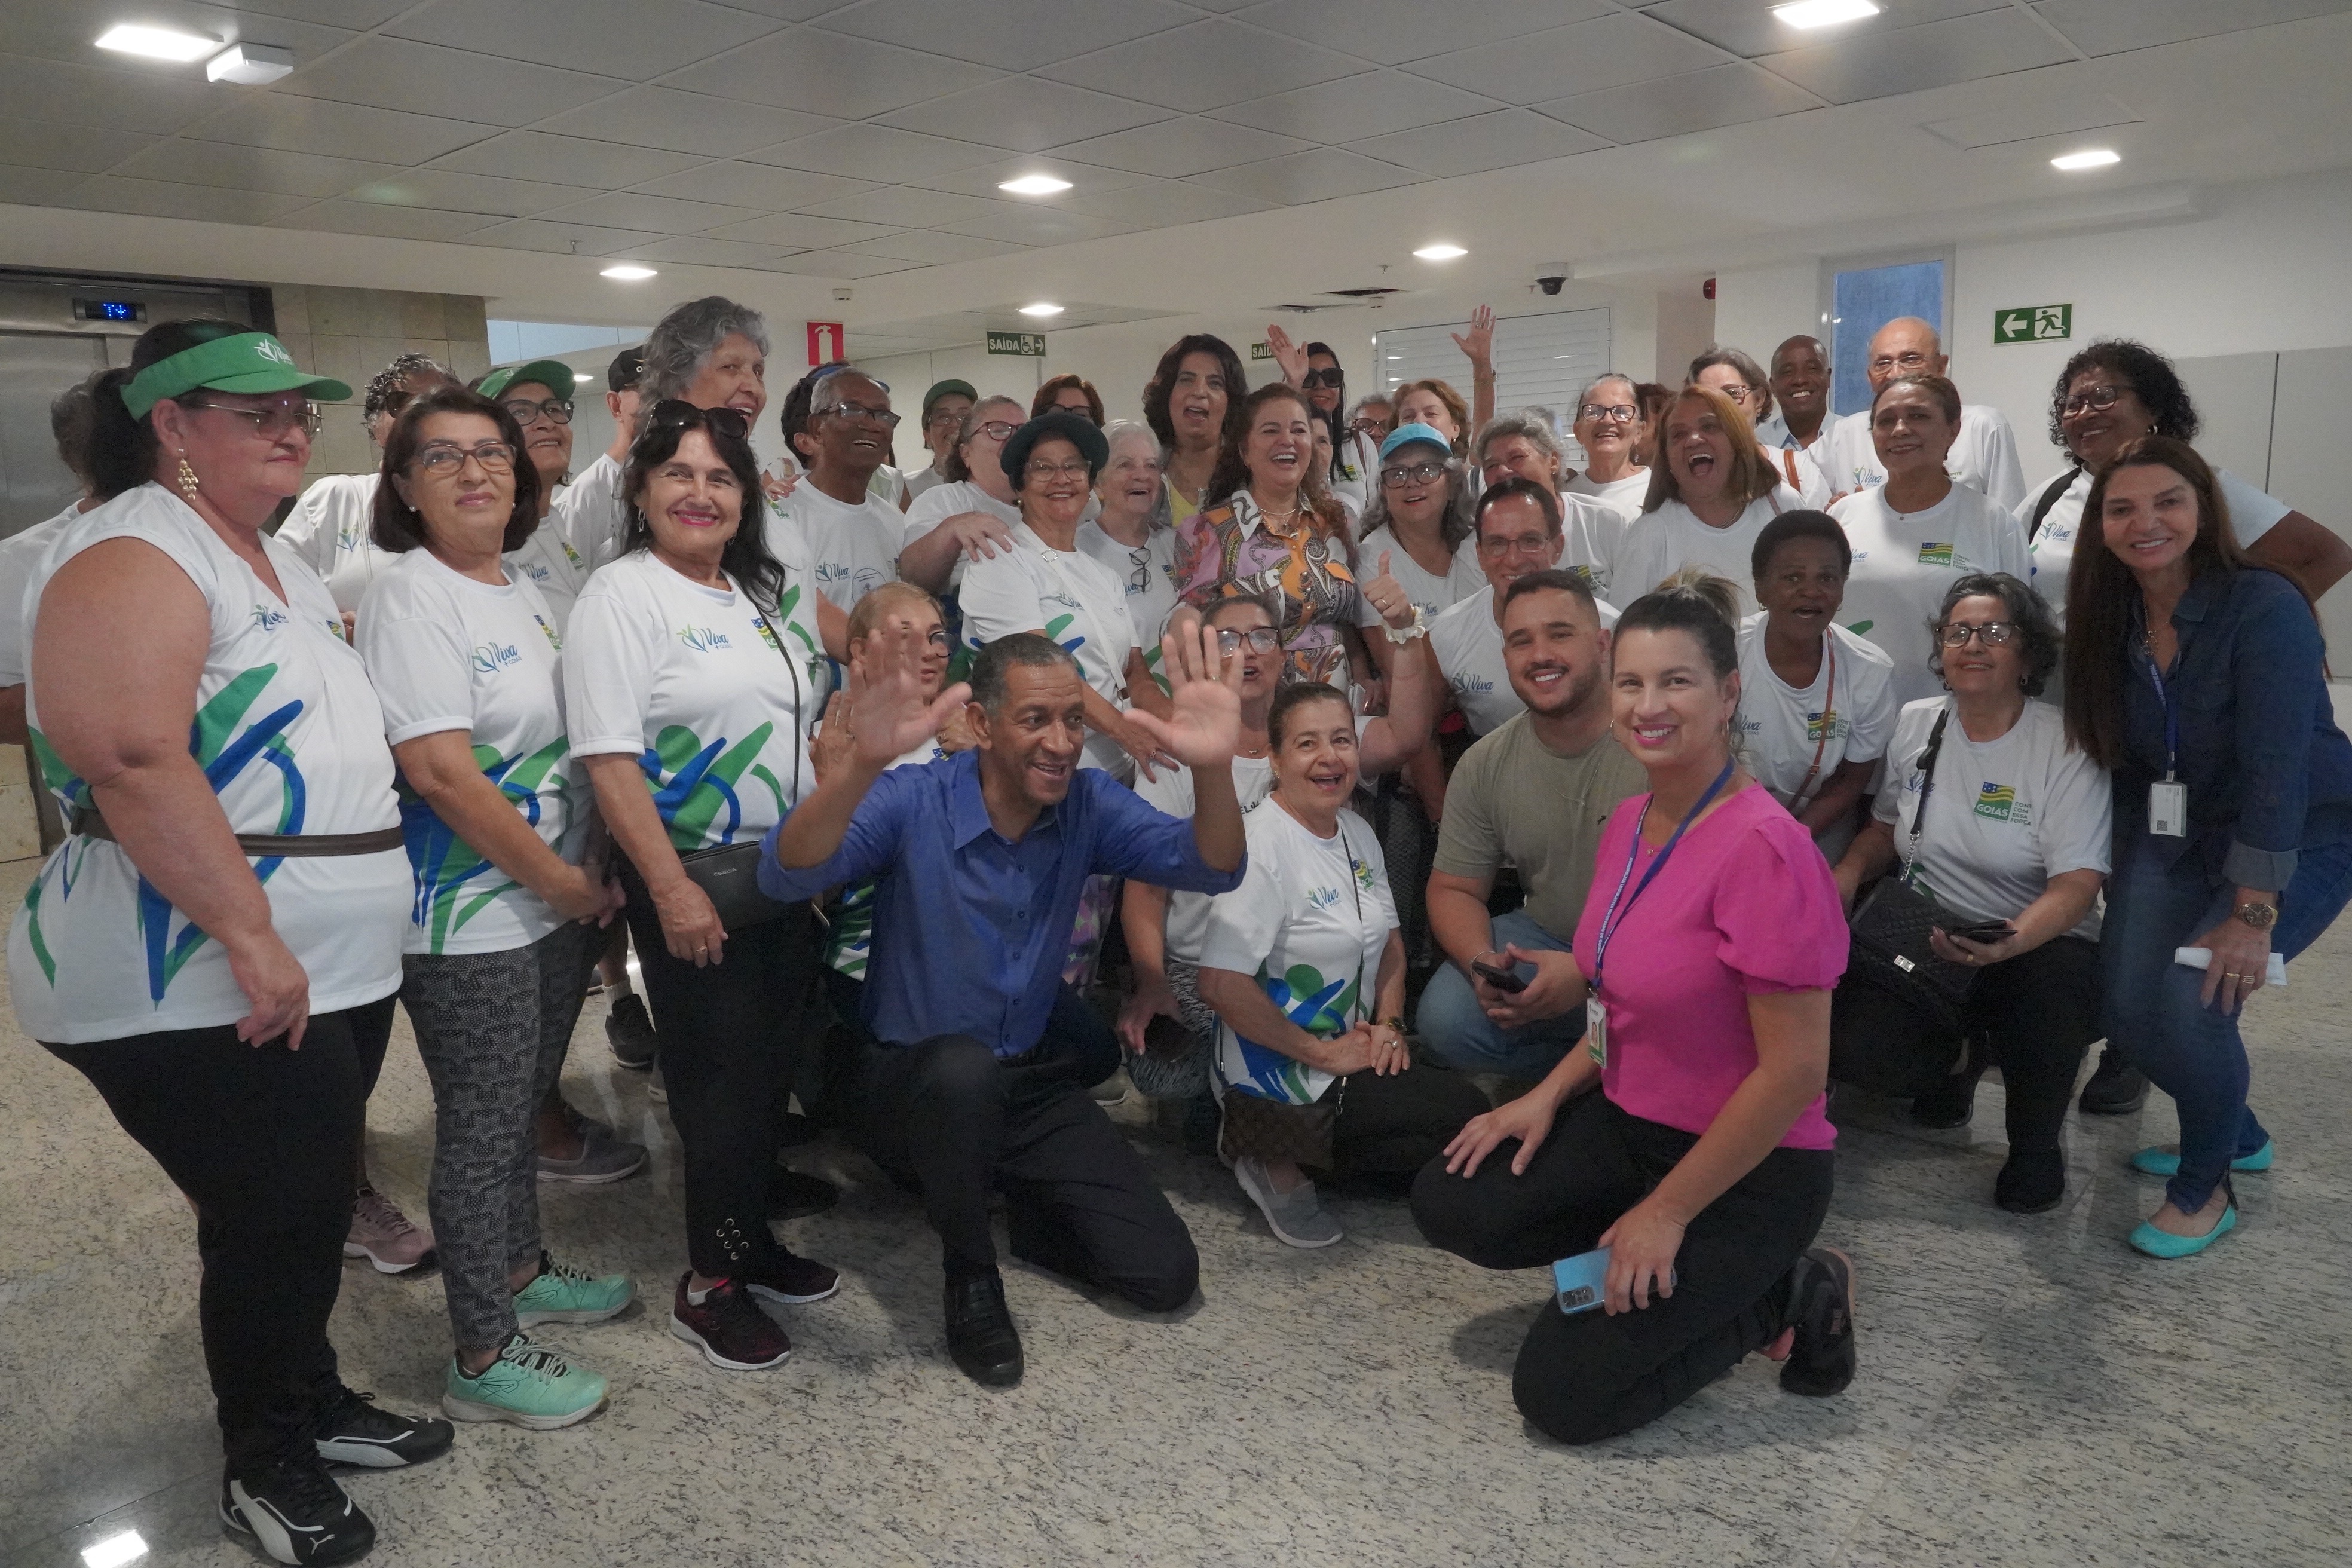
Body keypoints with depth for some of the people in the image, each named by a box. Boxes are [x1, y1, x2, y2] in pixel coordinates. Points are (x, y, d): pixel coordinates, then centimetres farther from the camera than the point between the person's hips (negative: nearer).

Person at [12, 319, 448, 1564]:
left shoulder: (276, 558, 16)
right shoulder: (132, 557, -15)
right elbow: (135, 761, -27)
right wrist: (250, 939, -28)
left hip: (332, 970, 9)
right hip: (200, 993, -9)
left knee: (308, 1209, 20)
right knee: (272, 1223, 2)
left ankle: (315, 1405, 39)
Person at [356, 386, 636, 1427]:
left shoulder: (526, 592, 10)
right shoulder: (410, 597, -14)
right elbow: (441, 771, -21)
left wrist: (594, 880, 7)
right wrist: (562, 881, -15)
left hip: (559, 903, 8)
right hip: (468, 922, -8)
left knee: (523, 1105, 21)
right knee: (482, 1127, 3)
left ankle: (521, 1274, 39)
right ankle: (482, 1358, 17)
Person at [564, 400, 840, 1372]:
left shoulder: (769, 592, 12)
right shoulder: (621, 596, -10)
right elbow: (608, 760, -18)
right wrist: (672, 890, -22)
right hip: (691, 879, -7)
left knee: (770, 1066, 14)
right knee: (721, 1079, 0)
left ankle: (750, 1242, 31)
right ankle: (710, 1286, 17)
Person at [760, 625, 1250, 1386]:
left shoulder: (1090, 805, -6)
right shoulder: (912, 801, -18)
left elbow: (1209, 868, -18)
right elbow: (786, 876, -33)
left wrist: (1214, 769, -40)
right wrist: (864, 764, -53)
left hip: (1031, 1081, 4)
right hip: (910, 1085, -3)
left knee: (1166, 1275, -6)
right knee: (964, 1069, -41)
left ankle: (1010, 1199, 21)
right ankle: (970, 1279, -13)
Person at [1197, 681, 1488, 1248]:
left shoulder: (1357, 832, 6)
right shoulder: (1259, 843, -21)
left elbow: (1388, 938, 17)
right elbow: (1221, 984, -27)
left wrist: (1389, 1023, -1)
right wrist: (1322, 1053, -20)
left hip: (1347, 1054, 9)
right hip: (1278, 1079, -9)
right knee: (1465, 1116, -11)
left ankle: (1285, 1150, 5)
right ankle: (1278, 1158, -2)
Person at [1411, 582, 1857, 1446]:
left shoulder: (1763, 848, -25)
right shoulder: (1630, 822, 3)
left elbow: (1794, 1071, -23)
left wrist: (1666, 1213, -16)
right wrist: (1552, 1093, 2)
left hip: (1750, 1171, -8)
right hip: (1632, 1121, 8)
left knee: (1561, 1392, -10)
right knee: (1449, 1201, -8)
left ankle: (1782, 1294, 7)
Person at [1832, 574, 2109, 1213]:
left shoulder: (2066, 746, -9)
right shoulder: (1917, 724, 5)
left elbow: (2076, 884, -15)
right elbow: (1888, 828, 18)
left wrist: (2009, 942, -35)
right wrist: (1847, 874, -5)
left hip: (2038, 942, -3)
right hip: (1922, 934, 4)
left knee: (2051, 992, -37)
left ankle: (2034, 1144, -3)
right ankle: (1958, 1055, 16)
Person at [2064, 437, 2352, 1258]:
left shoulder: (2264, 607, -22)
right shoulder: (2112, 618, -3)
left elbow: (2276, 762, -26)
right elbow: (2121, 754, 5)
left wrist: (2254, 914, -27)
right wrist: (2126, 870, 3)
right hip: (2177, 834, 6)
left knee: (2191, 1001, -21)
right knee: (2126, 1011, -5)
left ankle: (2206, 1187, 7)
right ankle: (2238, 1135, 28)